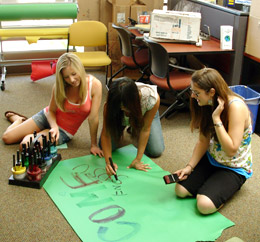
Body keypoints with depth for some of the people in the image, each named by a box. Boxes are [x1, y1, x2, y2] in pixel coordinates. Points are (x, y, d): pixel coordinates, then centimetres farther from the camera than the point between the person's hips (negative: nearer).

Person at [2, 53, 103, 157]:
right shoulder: (59, 86, -19)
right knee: (6, 137, 6)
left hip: (64, 131, -2)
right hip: (48, 117, 2)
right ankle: (19, 119, 39)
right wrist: (54, 127, -27)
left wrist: (94, 145, -15)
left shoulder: (94, 85, -26)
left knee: (26, 145, -24)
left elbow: (93, 118, -21)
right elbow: (51, 110, -6)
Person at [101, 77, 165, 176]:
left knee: (156, 151, -10)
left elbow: (145, 129, -30)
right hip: (118, 117, 0)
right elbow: (106, 134, -33)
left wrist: (138, 159, -28)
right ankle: (120, 133, 20)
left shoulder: (152, 98, -43)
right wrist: (108, 161, -47)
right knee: (106, 148, -14)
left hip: (143, 114, 0)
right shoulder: (111, 103, -40)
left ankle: (133, 129, 19)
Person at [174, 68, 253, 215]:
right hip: (211, 159, 7)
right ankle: (211, 184, 16)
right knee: (181, 190, -8)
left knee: (205, 205, -23)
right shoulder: (207, 104, -5)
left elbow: (231, 150, -31)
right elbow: (203, 141, 0)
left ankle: (227, 186, 6)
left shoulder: (236, 106, -29)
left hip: (234, 168, -6)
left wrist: (216, 118, -34)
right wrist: (190, 167, -10)